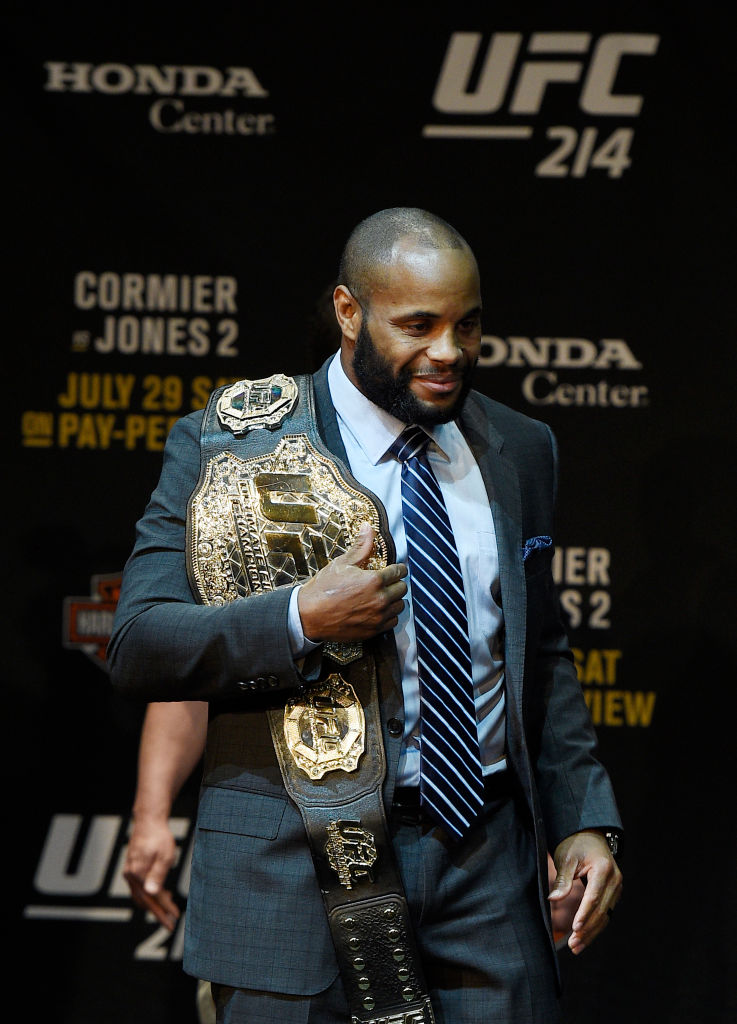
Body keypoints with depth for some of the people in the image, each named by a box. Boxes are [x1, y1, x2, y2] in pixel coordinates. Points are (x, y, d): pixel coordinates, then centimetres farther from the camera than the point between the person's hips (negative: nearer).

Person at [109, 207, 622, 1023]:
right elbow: (137, 646, -10)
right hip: (298, 866, -4)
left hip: (488, 864, 4)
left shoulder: (519, 453, 11)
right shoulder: (228, 445, -4)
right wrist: (302, 621, -22)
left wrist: (583, 821, 10)